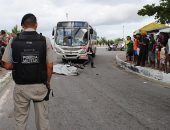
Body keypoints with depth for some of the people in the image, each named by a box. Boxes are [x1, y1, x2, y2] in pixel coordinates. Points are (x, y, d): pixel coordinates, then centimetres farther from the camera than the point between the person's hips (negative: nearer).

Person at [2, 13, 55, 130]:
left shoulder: (13, 41, -5)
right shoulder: (45, 41, -6)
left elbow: (7, 66, -3)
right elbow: (50, 66, -5)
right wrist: (48, 82, 9)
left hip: (21, 87, 1)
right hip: (40, 86, 0)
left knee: (20, 119, 17)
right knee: (43, 118, 15)